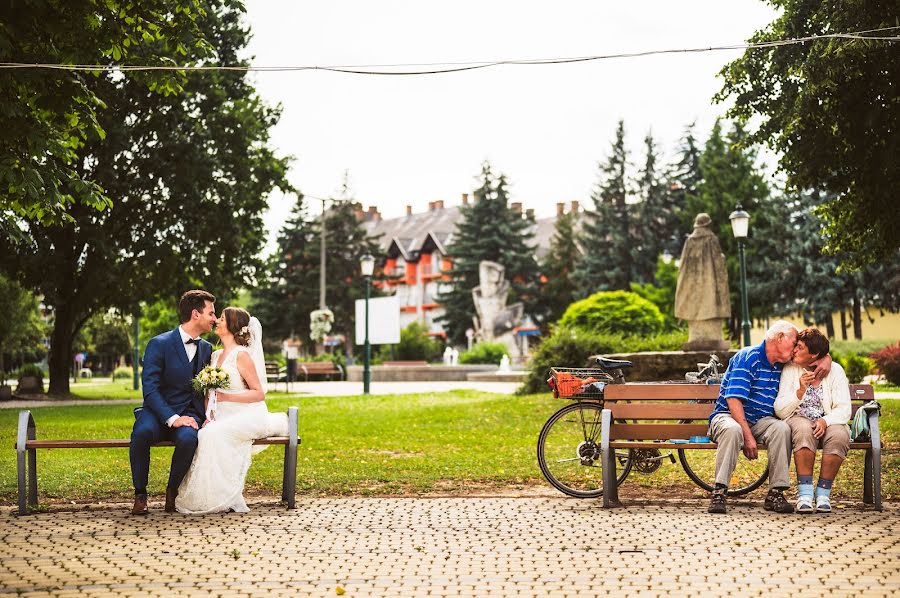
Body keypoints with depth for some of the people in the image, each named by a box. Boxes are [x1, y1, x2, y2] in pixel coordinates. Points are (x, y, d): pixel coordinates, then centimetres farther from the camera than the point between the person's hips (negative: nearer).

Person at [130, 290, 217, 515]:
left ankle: (172, 491, -9)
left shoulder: (206, 348, 12)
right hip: (157, 412, -3)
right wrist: (172, 418, -24)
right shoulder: (159, 344, -6)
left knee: (188, 438, -34)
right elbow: (150, 390, -13)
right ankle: (140, 493, -17)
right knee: (142, 432, -37)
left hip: (188, 414, 3)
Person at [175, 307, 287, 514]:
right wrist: (208, 414, -1)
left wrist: (225, 397, -21)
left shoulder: (241, 355, -9)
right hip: (224, 417, 6)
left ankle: (223, 498, -23)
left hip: (248, 416, -6)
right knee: (202, 434, -24)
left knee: (213, 434, -32)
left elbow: (259, 394, -11)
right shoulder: (216, 355, 14)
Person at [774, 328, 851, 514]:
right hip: (799, 420, 0)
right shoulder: (790, 369, 0)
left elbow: (844, 409, -8)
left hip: (829, 423, 1)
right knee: (803, 429, -36)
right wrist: (800, 391, -20)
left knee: (839, 435, -34)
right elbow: (780, 411, -6)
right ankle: (805, 494, -33)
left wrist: (825, 421, -27)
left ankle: (823, 493, -19)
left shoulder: (835, 370, 0)